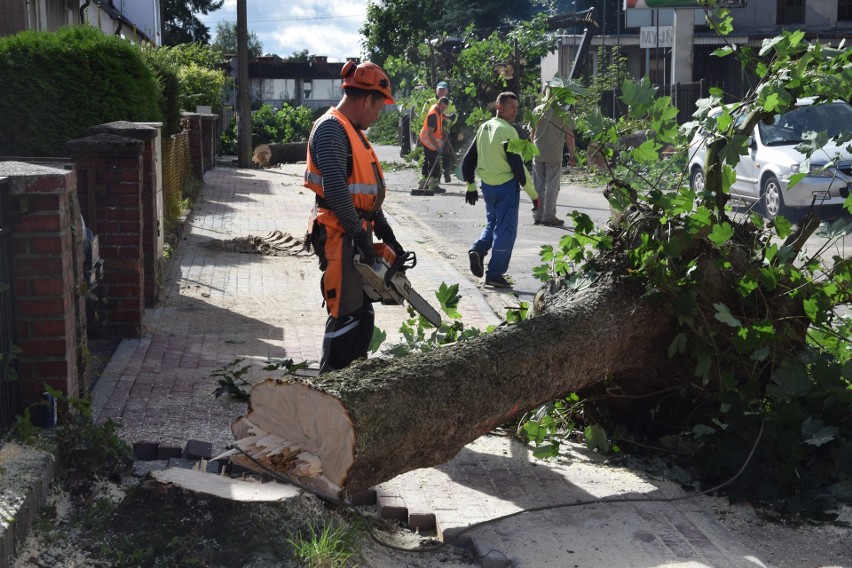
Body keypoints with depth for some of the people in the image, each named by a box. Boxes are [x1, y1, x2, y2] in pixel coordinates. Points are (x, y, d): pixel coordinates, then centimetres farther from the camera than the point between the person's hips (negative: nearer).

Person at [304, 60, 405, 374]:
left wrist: (386, 234, 17)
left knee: (363, 311, 15)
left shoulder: (354, 132, 17)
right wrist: (360, 234, -21)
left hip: (357, 233, 10)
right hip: (339, 235, -10)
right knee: (346, 313, -7)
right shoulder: (331, 129, -15)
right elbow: (335, 188, -26)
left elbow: (369, 191, 20)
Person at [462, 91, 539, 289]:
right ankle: (495, 274, 2)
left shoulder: (484, 128, 8)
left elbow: (468, 160, 12)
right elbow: (517, 165, -18)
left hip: (487, 185, 7)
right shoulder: (507, 131, -15)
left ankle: (478, 249, -2)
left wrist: (471, 187, 21)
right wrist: (533, 193, -12)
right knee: (505, 229, 2)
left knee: (492, 223, 23)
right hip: (506, 185, -7)